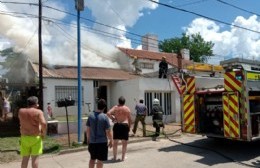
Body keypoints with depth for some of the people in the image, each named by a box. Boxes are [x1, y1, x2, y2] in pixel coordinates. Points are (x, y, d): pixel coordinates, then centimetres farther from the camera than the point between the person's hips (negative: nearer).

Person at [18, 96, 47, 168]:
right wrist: (44, 133, -8)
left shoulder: (21, 111, 3)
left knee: (25, 158, 12)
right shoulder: (38, 112, -12)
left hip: (24, 137, 5)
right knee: (35, 157, 3)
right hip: (36, 138, -4)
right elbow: (44, 124, -25)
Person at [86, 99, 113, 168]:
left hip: (92, 141, 4)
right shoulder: (104, 117, -16)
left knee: (92, 158, 21)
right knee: (100, 160, 10)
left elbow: (88, 129, 3)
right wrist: (111, 140, -1)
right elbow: (108, 131, -14)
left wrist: (88, 139, 17)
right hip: (102, 142, -4)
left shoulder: (91, 115, -4)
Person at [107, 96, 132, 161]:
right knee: (124, 142, 10)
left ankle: (115, 157, 19)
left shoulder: (115, 107, 1)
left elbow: (108, 113, -12)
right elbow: (129, 119, 2)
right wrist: (129, 127, 12)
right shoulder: (127, 108, 2)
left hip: (116, 125, 1)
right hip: (125, 125, -1)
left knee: (115, 142, 12)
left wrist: (112, 118, 2)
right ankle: (123, 157, 15)